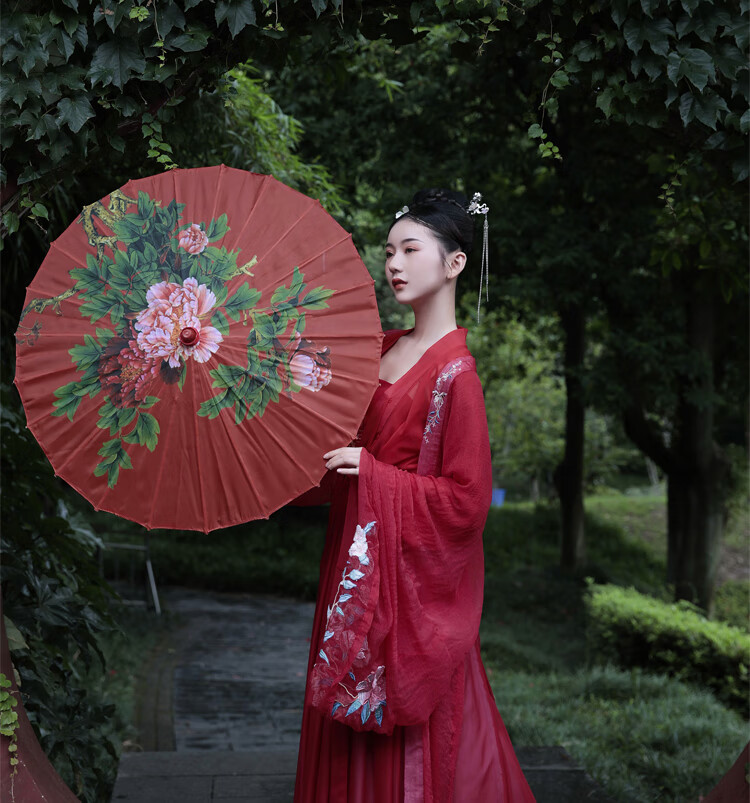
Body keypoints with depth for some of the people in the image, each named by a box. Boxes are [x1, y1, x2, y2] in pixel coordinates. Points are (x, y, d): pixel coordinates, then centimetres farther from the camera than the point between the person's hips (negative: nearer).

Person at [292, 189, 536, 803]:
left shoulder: (455, 371, -18)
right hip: (360, 558, 8)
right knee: (352, 728, 17)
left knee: (406, 733, 6)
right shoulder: (386, 349, 6)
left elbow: (466, 500, -18)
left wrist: (371, 474, -19)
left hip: (413, 573, -8)